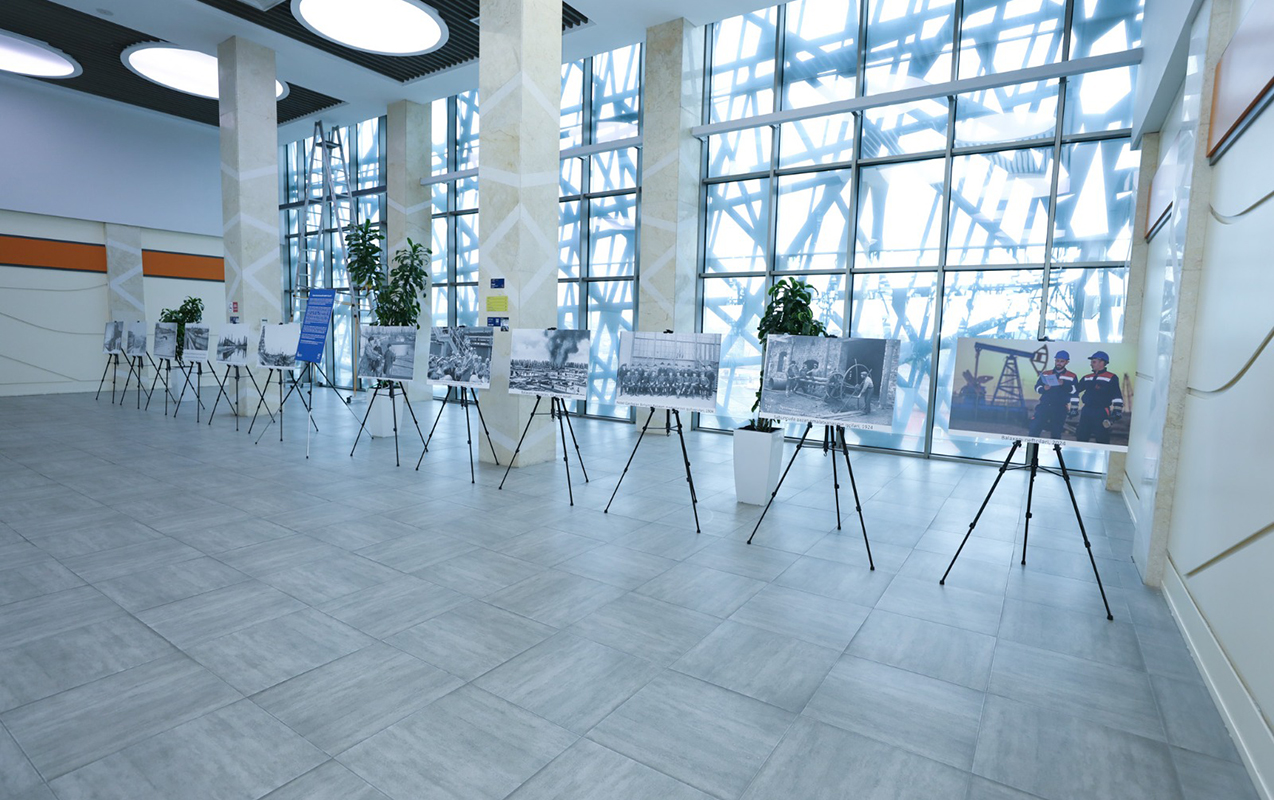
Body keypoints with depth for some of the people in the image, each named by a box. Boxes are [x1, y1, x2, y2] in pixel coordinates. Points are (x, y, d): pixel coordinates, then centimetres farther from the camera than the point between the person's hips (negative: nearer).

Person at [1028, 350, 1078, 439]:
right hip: (1044, 406, 1)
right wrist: (1043, 388, -13)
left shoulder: (1072, 377, 6)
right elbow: (1037, 388, 8)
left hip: (1060, 409, -1)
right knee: (1034, 428, -11)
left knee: (1056, 433, 5)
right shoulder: (1045, 374, 11)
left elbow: (1075, 393, 0)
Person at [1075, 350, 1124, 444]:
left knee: (1102, 440, -5)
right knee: (1080, 437, 8)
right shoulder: (1087, 378, 15)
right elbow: (1075, 392, 21)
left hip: (1101, 414, -6)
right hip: (1086, 412, 6)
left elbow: (1117, 397, -10)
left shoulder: (1111, 378, -4)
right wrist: (1073, 408, 19)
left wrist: (1116, 413, -16)